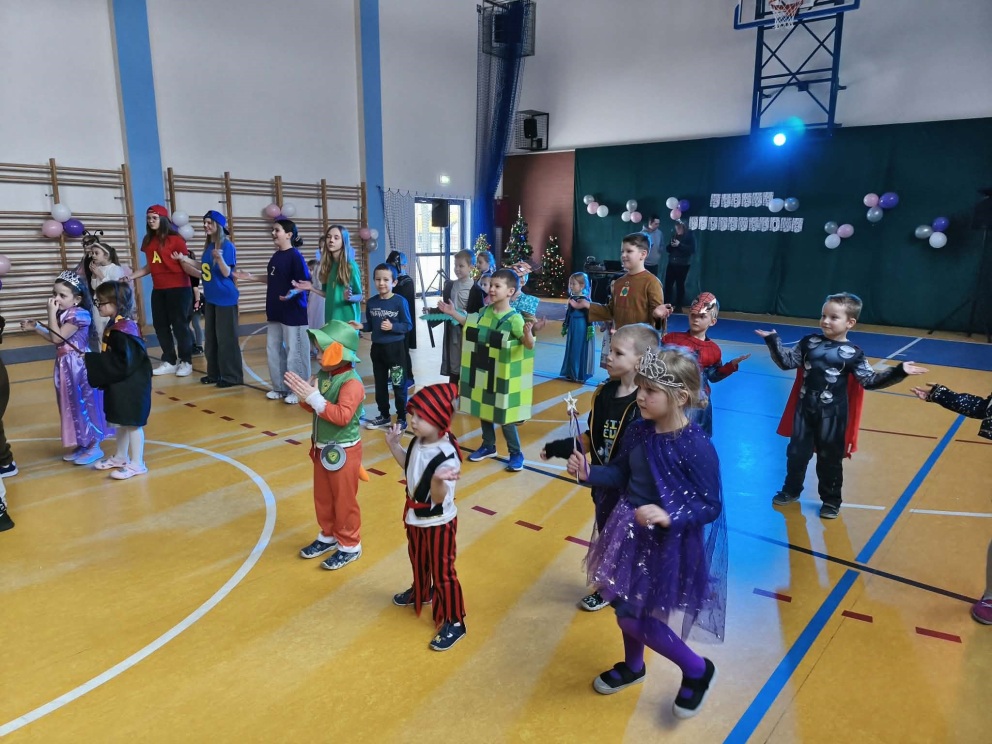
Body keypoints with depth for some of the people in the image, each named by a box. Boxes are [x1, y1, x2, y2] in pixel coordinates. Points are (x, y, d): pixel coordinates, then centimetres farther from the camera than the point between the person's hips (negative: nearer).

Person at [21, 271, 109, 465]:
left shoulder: (79, 314, -18)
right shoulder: (63, 314, 9)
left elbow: (57, 338, -20)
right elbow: (55, 338, 20)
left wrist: (51, 313, -17)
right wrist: (35, 327, 15)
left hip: (79, 366, -9)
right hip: (66, 366, 9)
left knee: (84, 405, -2)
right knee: (72, 405, 15)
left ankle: (94, 446, 8)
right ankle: (81, 444, 25)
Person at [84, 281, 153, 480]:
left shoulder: (123, 330, -22)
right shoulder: (116, 325, 8)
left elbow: (121, 363, -25)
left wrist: (91, 360, -20)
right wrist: (92, 360, 4)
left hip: (131, 385, -10)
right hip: (120, 384, 10)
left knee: (132, 423, 0)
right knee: (122, 422, 20)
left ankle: (136, 464, 10)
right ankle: (120, 457, 34)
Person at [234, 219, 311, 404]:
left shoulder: (295, 256, -14)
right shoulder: (276, 256, 11)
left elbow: (306, 283, -17)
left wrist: (294, 292, -34)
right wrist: (251, 277, 17)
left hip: (293, 313, -9)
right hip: (275, 312, 9)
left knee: (294, 352, -2)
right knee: (273, 350, 14)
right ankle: (280, 387, 26)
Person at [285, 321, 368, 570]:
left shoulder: (352, 382, -24)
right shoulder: (322, 375, 0)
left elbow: (342, 416, -33)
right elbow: (314, 408, 10)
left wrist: (314, 397, -34)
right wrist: (303, 395, -11)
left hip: (343, 451, -8)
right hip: (321, 447, 8)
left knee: (344, 500, 6)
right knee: (322, 497, 21)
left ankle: (350, 545, 22)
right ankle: (328, 536, 39)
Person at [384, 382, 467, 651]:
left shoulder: (447, 457, -33)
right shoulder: (418, 442, -8)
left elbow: (440, 498, -32)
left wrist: (438, 480, -52)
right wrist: (394, 445, 1)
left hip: (439, 523, -8)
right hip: (415, 517, 8)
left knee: (442, 571, 6)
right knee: (418, 560, 30)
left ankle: (453, 622, 23)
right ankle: (421, 592, 58)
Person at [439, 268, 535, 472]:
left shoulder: (514, 318, -20)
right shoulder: (485, 311, -1)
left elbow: (529, 344, -25)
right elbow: (470, 323, 21)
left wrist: (528, 335, -46)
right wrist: (453, 313, 16)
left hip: (502, 377, -6)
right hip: (482, 373, 6)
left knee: (504, 416, 1)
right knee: (483, 410, 18)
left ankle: (516, 453, 17)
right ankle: (488, 446, 36)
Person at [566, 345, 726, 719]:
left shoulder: (697, 447, -25)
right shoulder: (638, 431, -6)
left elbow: (711, 506, -20)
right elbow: (621, 474, 6)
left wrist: (670, 517, -34)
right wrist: (588, 473, -9)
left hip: (668, 544, -7)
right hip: (631, 532, 7)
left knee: (634, 618, 1)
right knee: (624, 603, 21)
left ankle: (697, 671, 26)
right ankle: (632, 666, 51)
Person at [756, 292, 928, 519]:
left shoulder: (852, 354, -7)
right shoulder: (809, 342, 1)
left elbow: (870, 380, -6)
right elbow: (788, 362, 3)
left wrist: (898, 371, -15)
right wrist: (773, 341, -6)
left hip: (832, 414, -3)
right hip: (804, 408, 3)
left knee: (829, 458, 9)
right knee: (796, 452, 11)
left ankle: (831, 500, 25)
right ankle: (791, 490, 31)